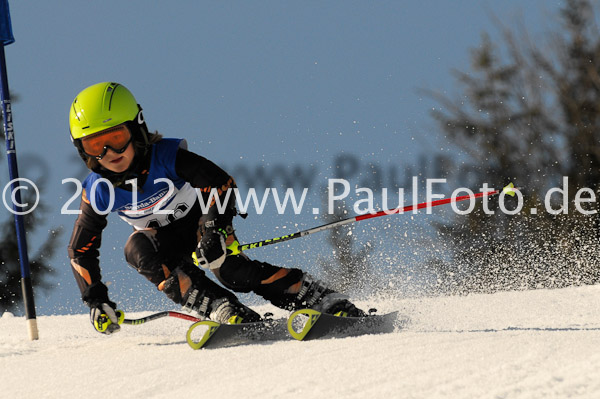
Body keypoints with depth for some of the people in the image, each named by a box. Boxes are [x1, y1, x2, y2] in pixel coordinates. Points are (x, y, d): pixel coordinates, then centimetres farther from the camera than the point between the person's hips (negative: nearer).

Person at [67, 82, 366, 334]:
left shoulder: (167, 157, -29)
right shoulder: (98, 191, -20)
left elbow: (221, 183, -28)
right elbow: (80, 250, -9)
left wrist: (216, 230, -42)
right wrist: (95, 299, -19)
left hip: (202, 219, -3)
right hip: (164, 237, 3)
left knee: (231, 270, -30)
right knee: (137, 248, -31)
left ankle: (327, 301, -21)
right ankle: (225, 311, -36)